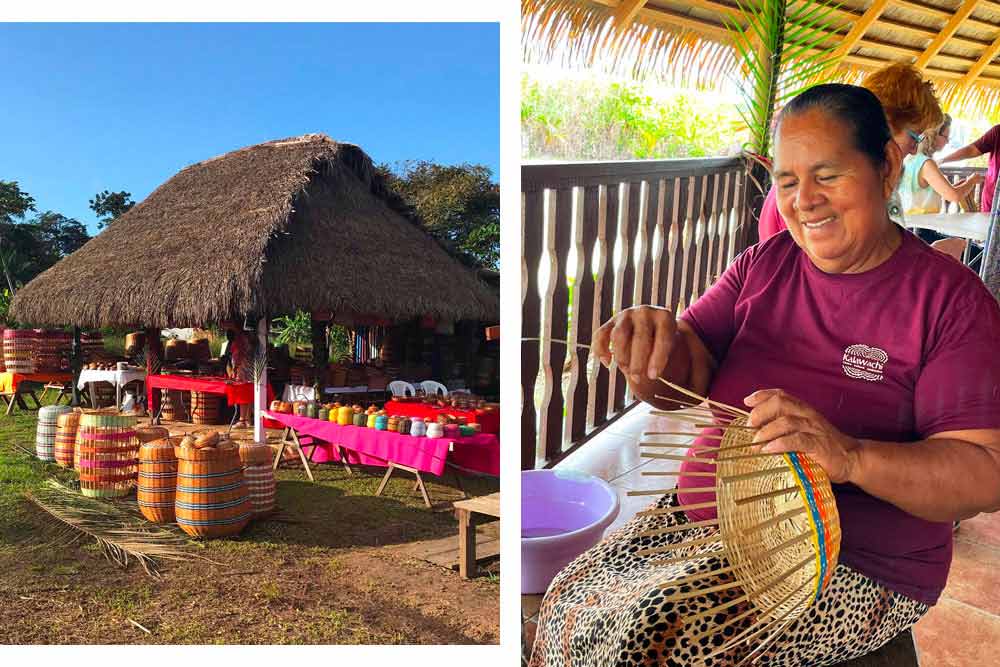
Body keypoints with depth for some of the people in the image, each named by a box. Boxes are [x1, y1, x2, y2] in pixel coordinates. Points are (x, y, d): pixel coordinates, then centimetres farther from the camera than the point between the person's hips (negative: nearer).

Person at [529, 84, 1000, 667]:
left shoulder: (950, 298, -10)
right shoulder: (766, 263, 3)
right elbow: (683, 381, -4)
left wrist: (849, 456, -35)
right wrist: (654, 337, -28)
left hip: (854, 567, -4)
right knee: (572, 599, -8)